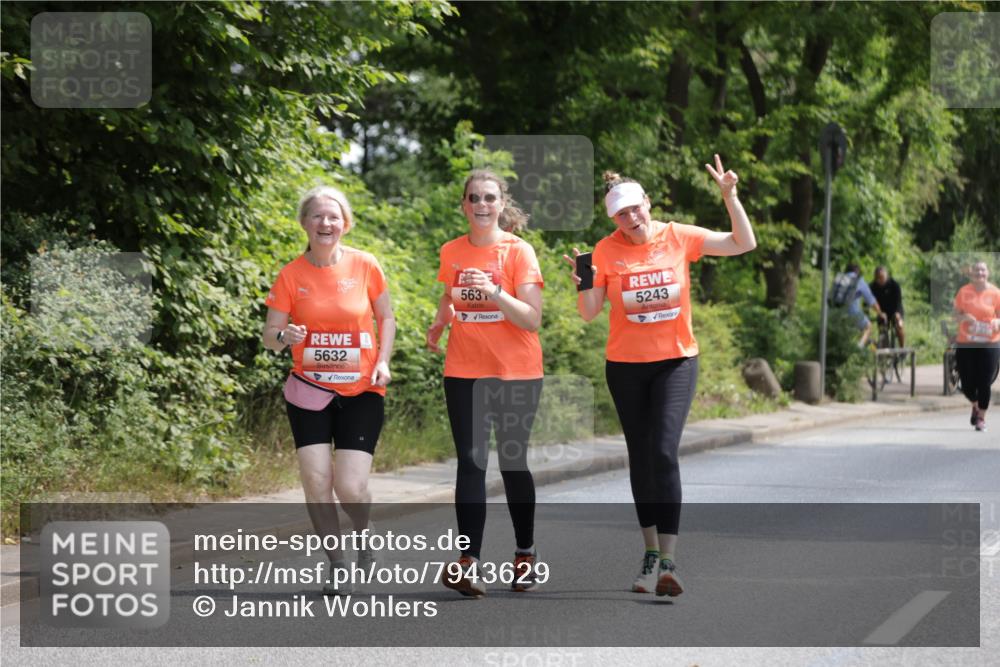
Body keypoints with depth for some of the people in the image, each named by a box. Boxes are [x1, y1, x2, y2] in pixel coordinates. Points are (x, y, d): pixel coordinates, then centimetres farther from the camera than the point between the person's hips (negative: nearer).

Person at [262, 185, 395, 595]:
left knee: (350, 486, -10)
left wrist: (382, 361, -6)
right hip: (310, 390, 1)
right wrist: (283, 336, -24)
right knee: (316, 481, -9)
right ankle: (337, 565, 10)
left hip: (361, 392, -1)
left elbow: (386, 317, 10)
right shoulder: (291, 275, -4)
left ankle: (363, 534, 26)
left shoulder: (365, 267, -3)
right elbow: (269, 336, -1)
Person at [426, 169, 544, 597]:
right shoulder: (451, 252, 5)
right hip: (464, 373, 2)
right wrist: (438, 325, 8)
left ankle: (525, 553, 23)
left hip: (516, 374, -2)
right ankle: (469, 561, -15)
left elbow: (532, 319, -13)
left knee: (513, 462, 5)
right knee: (470, 461, -7)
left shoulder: (519, 251, -7)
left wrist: (495, 293, -26)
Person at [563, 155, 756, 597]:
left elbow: (744, 244, 2)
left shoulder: (678, 237, -4)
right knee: (640, 458, 10)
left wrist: (730, 196, -9)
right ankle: (651, 552, 23)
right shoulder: (607, 251, -5)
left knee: (664, 453, -16)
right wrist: (583, 283, -23)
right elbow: (589, 313, -4)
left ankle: (667, 563, -19)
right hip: (625, 366, 2)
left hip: (675, 361, -2)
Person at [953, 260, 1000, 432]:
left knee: (984, 383, -5)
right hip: (965, 344, 1)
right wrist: (964, 317, -15)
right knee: (967, 384, 1)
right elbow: (956, 316, 7)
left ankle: (981, 418, 11)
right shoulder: (964, 292, 2)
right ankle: (975, 406, 34)